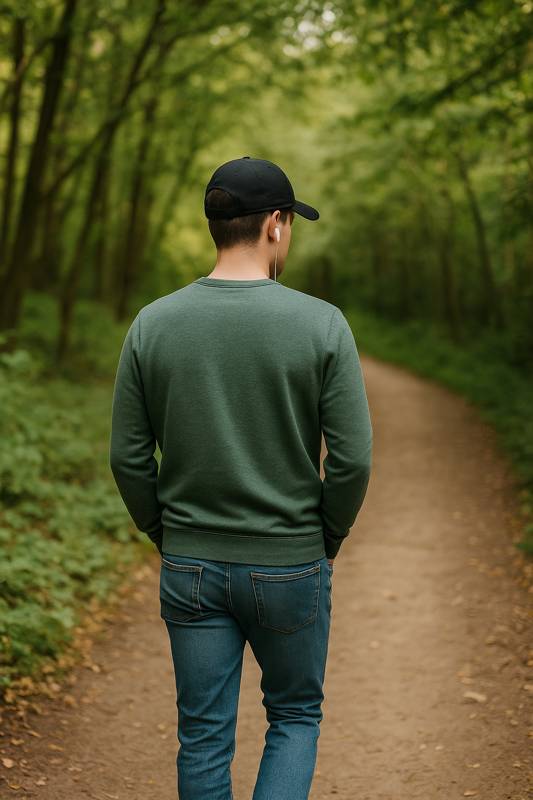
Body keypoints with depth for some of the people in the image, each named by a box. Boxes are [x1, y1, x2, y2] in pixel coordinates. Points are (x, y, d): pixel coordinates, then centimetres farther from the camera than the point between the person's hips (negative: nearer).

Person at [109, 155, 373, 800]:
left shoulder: (153, 324, -4)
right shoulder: (321, 324, -12)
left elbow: (128, 457, -2)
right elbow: (352, 459, -12)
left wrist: (166, 536, 12)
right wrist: (328, 540, 5)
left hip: (190, 569, 2)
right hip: (291, 568, -2)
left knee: (204, 737, 13)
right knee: (295, 716, 19)